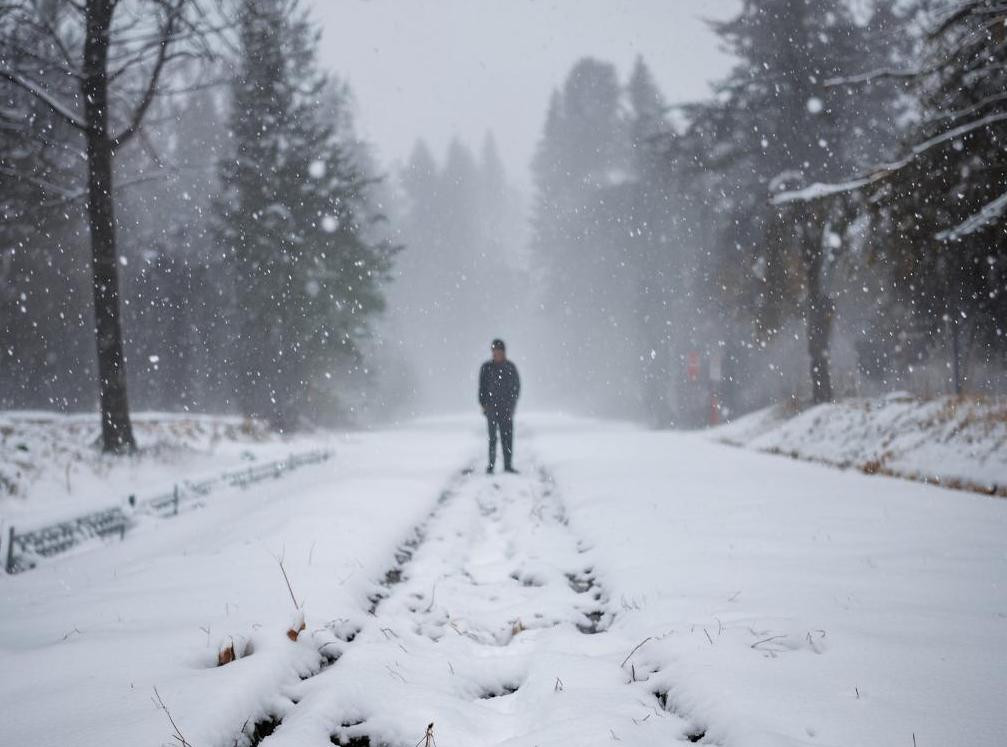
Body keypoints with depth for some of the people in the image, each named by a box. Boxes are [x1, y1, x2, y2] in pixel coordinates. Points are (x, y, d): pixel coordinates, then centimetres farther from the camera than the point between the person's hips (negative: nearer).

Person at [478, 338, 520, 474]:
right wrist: (484, 404, -6)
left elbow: (516, 386, 12)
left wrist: (512, 404, 2)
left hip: (506, 408, 2)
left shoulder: (510, 367, 7)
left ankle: (508, 465, 2)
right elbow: (482, 387, 4)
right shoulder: (487, 367, 2)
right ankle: (491, 464, 5)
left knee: (507, 436, -2)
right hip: (491, 407, -1)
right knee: (492, 436, -2)